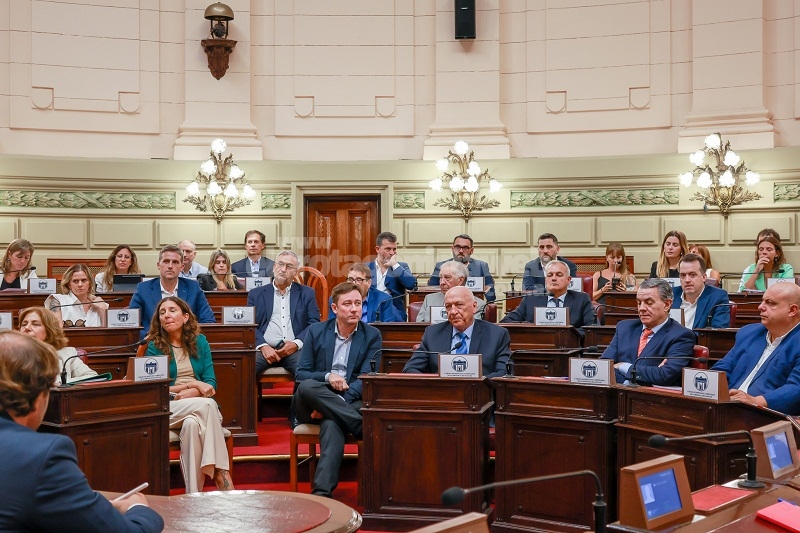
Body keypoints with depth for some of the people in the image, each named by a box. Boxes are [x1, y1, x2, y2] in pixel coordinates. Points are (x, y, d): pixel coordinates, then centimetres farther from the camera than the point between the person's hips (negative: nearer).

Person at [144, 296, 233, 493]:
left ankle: (195, 493, -36)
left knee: (192, 424, -36)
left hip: (201, 405, 2)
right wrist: (193, 384, -10)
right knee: (206, 405, -34)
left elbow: (210, 383, 7)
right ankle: (222, 475, -38)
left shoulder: (199, 341, 14)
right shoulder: (154, 346, 8)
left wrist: (189, 394, -14)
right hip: (168, 409, -2)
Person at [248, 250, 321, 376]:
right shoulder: (256, 294, 16)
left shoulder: (307, 293, 17)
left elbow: (314, 323, 9)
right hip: (265, 349, 0)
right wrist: (263, 346, -10)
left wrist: (296, 344, -8)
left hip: (295, 349, 0)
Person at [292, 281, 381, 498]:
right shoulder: (316, 331, 9)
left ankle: (323, 491, -45)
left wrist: (342, 401, -20)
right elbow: (301, 374, 5)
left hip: (350, 403, -1)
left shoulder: (372, 335, 6)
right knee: (308, 387, -35)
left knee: (332, 424, -37)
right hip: (311, 405, 2)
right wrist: (327, 376, -16)